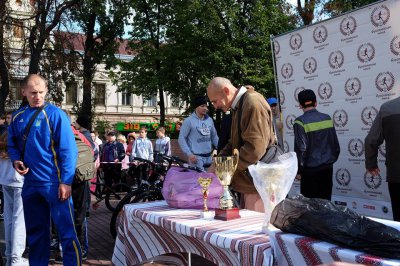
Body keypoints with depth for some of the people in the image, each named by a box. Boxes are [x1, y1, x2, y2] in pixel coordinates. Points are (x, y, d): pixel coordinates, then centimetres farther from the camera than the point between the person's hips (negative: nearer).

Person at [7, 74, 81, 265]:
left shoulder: (55, 114, -7)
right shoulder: (17, 117, 8)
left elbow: (68, 150, -11)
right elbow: (12, 145, 20)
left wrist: (66, 181, -16)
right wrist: (16, 161, -2)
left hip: (54, 183, -5)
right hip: (30, 183, 5)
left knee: (66, 231, -4)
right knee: (35, 232, 16)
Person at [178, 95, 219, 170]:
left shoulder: (209, 120, 9)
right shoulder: (189, 121, -7)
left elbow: (214, 137, 17)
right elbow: (181, 138, -7)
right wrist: (189, 154, -15)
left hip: (208, 157, 6)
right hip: (196, 157, -6)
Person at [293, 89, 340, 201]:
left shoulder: (300, 122, -13)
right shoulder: (327, 119, 2)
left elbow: (301, 149, -16)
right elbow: (335, 145, 8)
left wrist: (298, 170, -6)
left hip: (310, 170, -5)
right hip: (327, 168, 5)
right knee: (325, 201, 14)